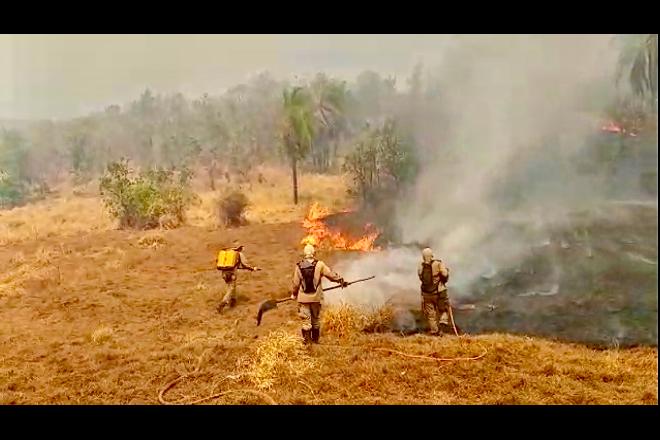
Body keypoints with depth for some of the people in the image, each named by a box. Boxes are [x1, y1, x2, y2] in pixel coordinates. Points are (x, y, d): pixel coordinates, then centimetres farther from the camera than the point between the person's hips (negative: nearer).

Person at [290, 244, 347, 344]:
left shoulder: (299, 266, -4)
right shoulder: (319, 265, -7)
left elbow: (296, 283, 1)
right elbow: (331, 274, -2)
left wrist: (293, 294, 16)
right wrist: (341, 280, 13)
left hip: (303, 298, 0)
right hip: (316, 297, 0)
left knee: (306, 320, 6)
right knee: (316, 319, 15)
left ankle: (306, 340, 5)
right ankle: (315, 339, 26)